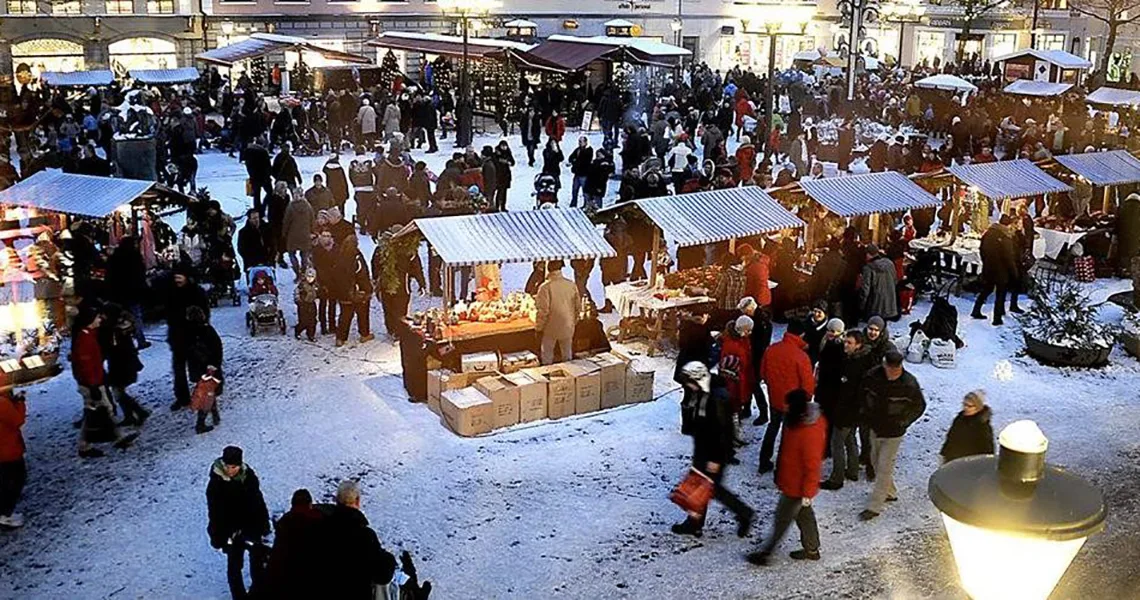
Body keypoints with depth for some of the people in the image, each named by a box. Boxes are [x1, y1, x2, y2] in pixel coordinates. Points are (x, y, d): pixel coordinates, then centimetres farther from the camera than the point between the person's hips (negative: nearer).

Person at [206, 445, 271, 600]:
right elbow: (214, 510, -13)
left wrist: (263, 524, 6)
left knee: (257, 558, 18)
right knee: (234, 563, 4)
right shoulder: (216, 482, -18)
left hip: (252, 525, 4)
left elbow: (258, 500, 3)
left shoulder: (248, 476, -8)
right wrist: (218, 536, -12)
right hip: (231, 529, -4)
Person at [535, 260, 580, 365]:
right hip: (568, 327, 4)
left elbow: (543, 311, -19)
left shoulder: (545, 287, -21)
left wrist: (538, 328, -6)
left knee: (547, 356, 11)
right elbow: (578, 306, 2)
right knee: (567, 354, 19)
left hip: (550, 328, -4)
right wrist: (574, 322, 17)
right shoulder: (571, 285, -7)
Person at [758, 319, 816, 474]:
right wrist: (807, 396, 1)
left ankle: (764, 462, 29)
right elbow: (808, 383, -19)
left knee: (773, 426, 24)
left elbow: (763, 373, 4)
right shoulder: (801, 355, -24)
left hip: (774, 397, 5)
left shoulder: (771, 349, -8)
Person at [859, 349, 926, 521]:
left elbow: (919, 406, -6)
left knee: (884, 468, -3)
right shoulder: (872, 376, -14)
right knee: (876, 461, 20)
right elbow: (865, 394, 8)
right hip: (875, 429, 5)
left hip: (893, 433, -5)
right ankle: (890, 492, 42)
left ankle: (874, 506, 5)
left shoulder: (909, 384, -22)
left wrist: (902, 422, -8)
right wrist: (869, 415, 3)